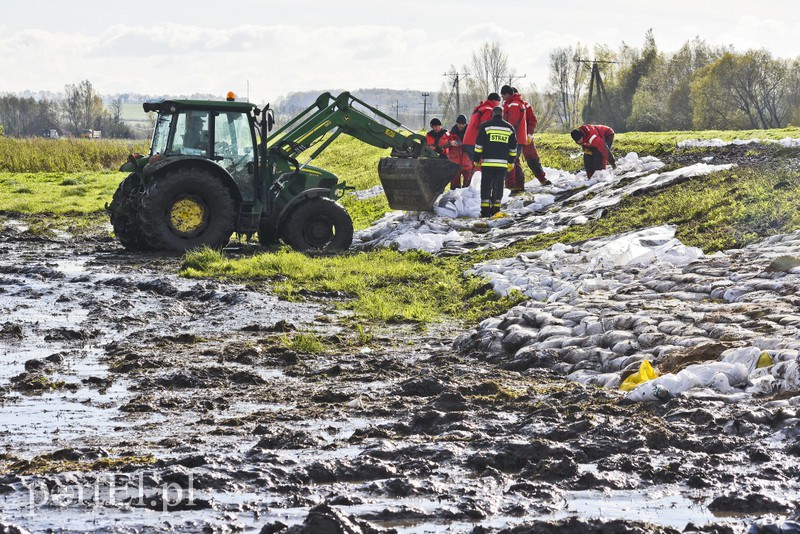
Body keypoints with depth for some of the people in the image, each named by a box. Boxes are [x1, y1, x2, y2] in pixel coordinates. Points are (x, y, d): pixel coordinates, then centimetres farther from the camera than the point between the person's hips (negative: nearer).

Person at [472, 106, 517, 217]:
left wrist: (476, 160, 4)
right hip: (502, 163, 2)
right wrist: (511, 162, 22)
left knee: (486, 186, 2)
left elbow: (479, 145, -1)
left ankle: (485, 210, -3)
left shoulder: (485, 126, 0)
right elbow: (513, 147, 14)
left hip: (487, 162, -2)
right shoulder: (509, 128, 10)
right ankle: (496, 209, 8)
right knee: (498, 186, 9)